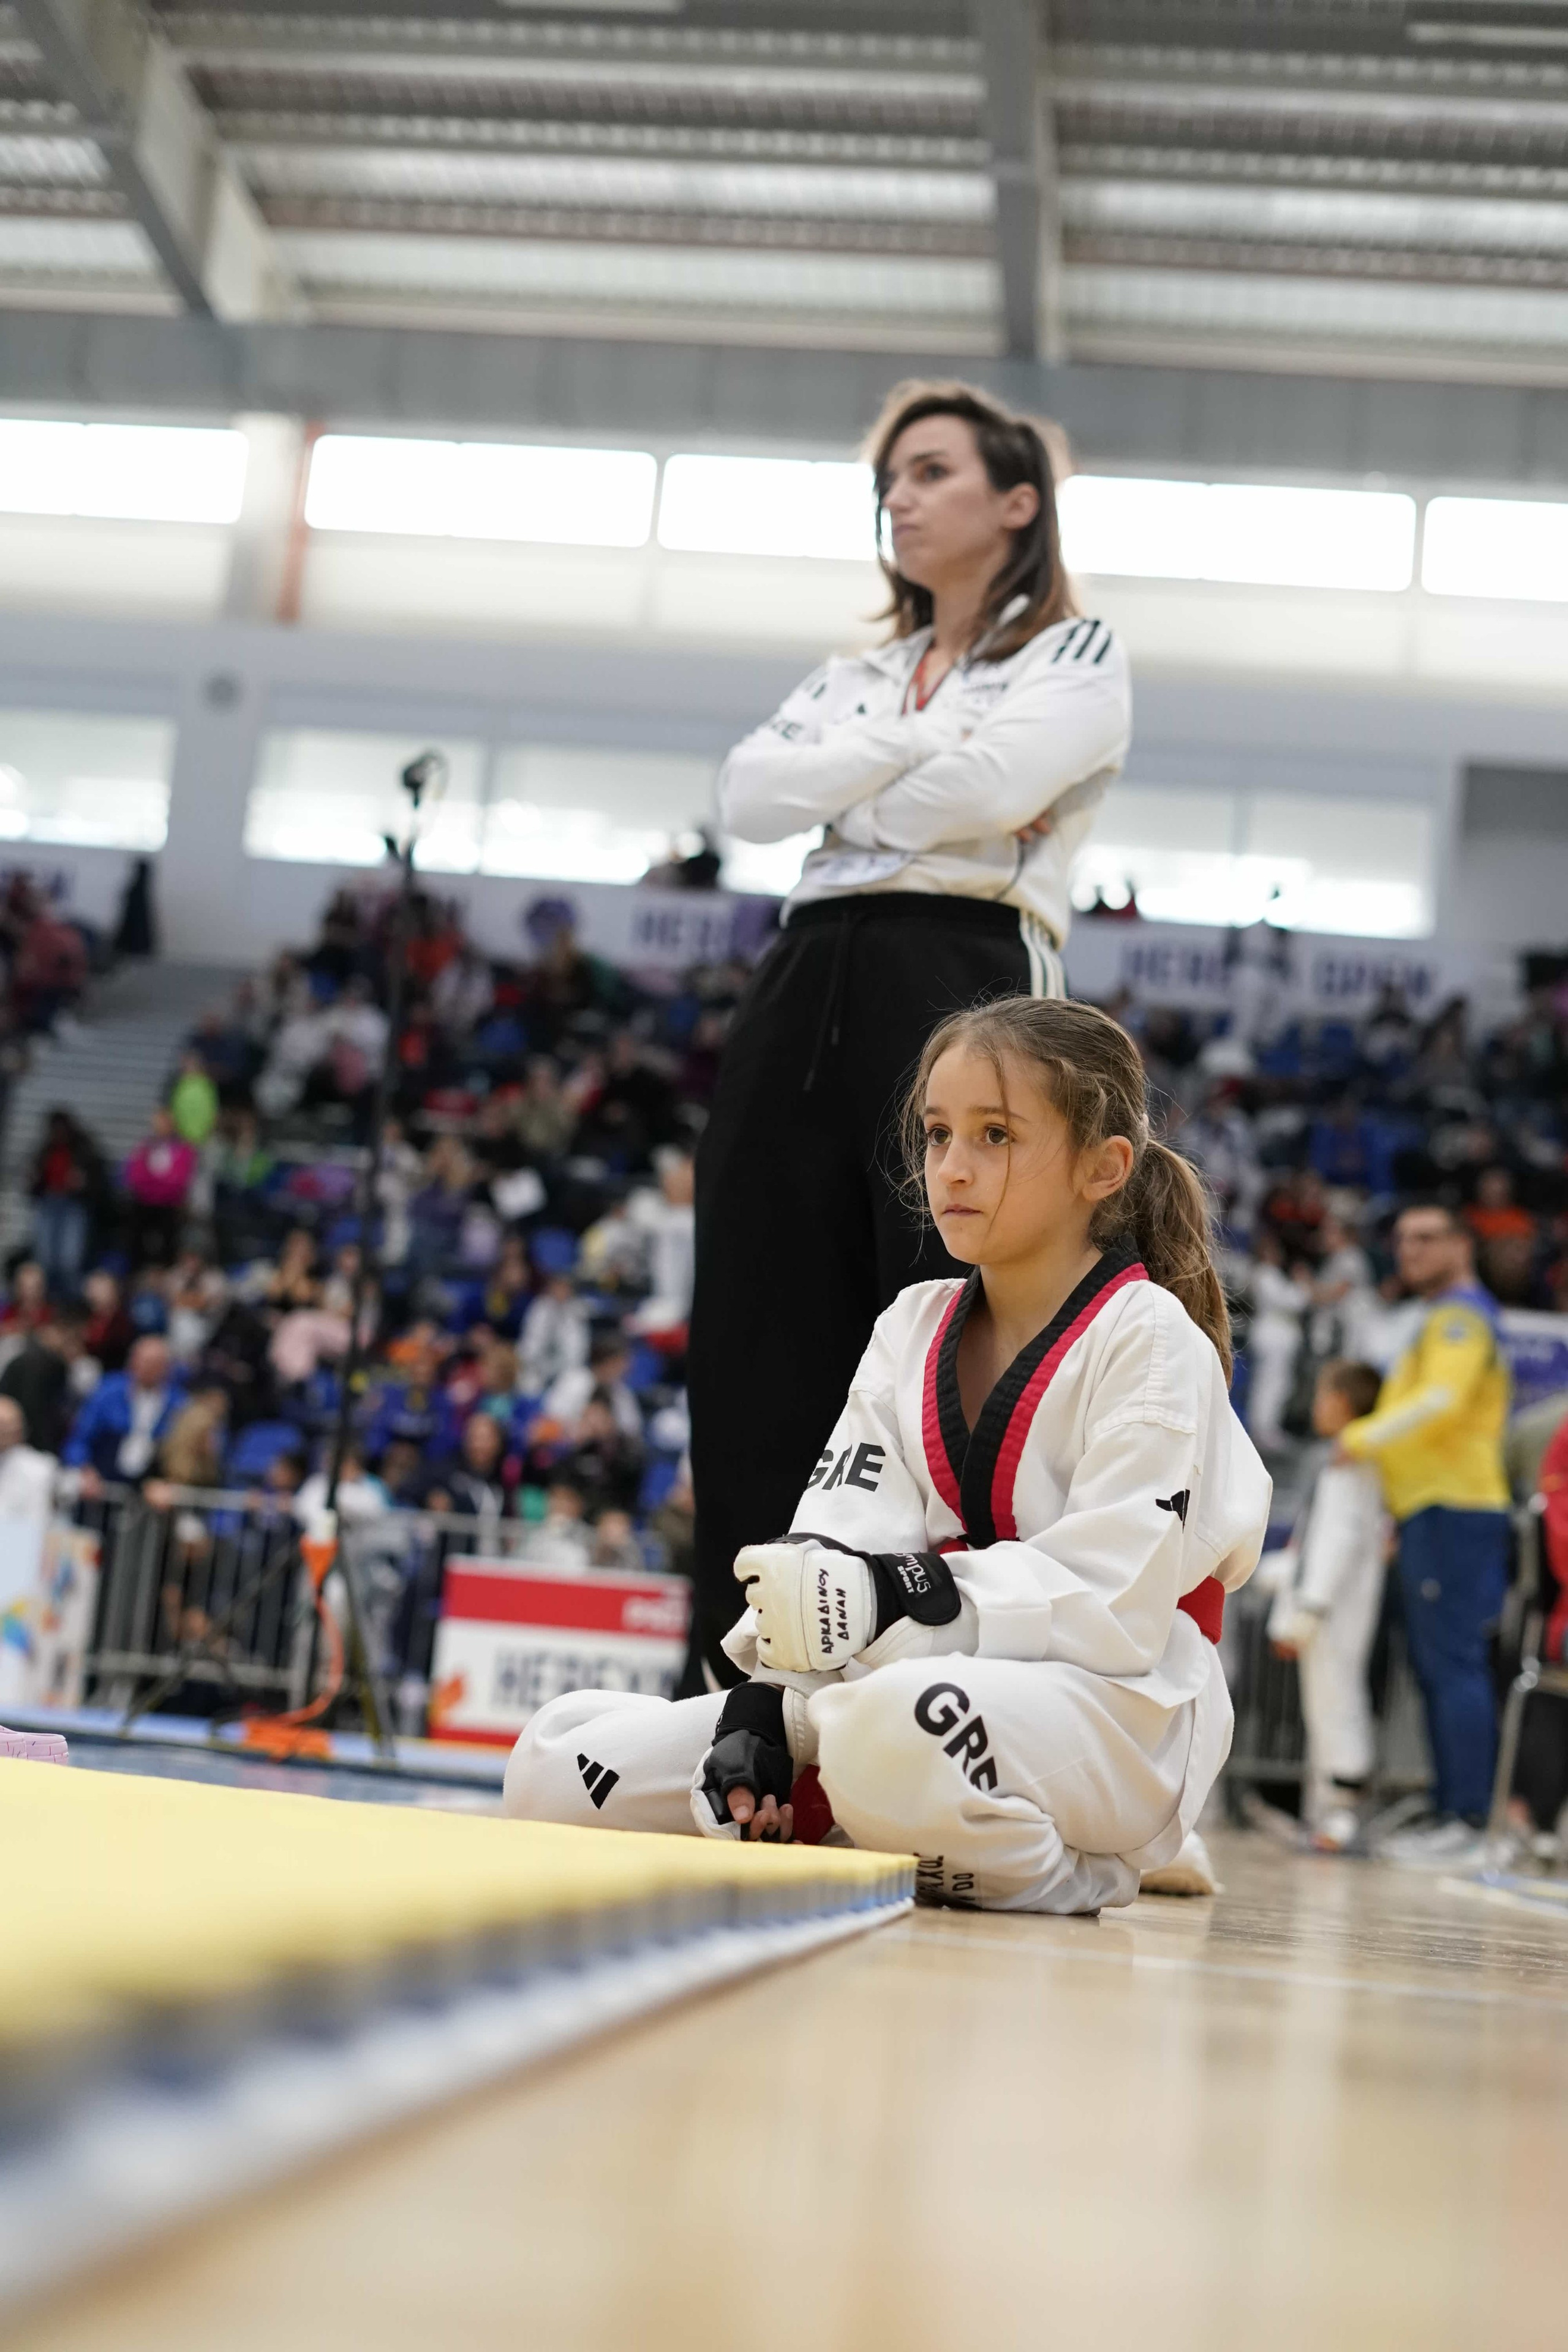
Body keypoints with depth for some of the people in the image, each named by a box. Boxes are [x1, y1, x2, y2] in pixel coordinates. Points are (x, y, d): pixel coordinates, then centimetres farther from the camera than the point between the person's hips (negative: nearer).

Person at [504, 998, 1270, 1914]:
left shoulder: (1154, 1345, -7)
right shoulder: (914, 1329, 12)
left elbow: (1112, 1604, -17)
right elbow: (835, 1545, 0)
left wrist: (902, 1595, -25)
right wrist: (763, 1710, -16)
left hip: (1115, 1711, -6)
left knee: (895, 1727, -43)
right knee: (556, 1762, -3)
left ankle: (1056, 1877, -12)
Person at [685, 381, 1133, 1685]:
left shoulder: (1077, 654, 9)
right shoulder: (856, 678, 26)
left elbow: (982, 787, -12)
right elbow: (748, 795, 6)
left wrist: (840, 797, 4)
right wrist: (927, 740, -1)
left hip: (966, 992, -6)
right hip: (804, 996, 6)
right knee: (759, 1349, 1)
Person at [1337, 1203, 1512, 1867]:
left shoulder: (1460, 1315, -7)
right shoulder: (1442, 1321, 25)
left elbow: (1443, 1400, -21)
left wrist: (1363, 1438, -13)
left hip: (1452, 1511, -11)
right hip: (1432, 1512, 11)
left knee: (1453, 1665, -13)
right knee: (1438, 1668, 10)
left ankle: (1469, 1822, -15)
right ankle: (1449, 1812, 12)